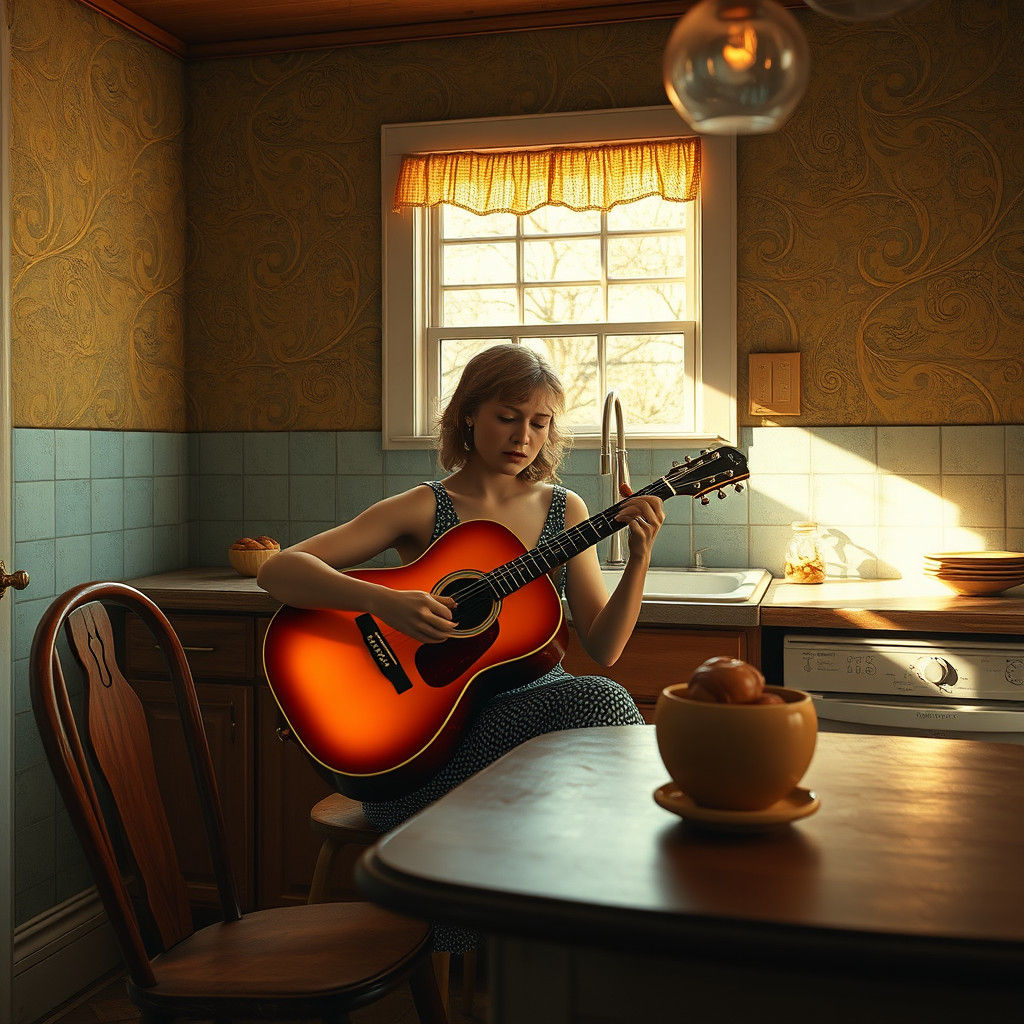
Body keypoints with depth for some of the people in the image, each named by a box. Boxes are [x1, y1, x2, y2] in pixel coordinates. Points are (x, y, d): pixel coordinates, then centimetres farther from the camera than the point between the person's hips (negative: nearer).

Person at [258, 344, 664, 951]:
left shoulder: (565, 510, 11)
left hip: (535, 698, 4)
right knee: (599, 704, -29)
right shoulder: (424, 510, -1)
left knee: (601, 700, -29)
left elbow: (603, 648, 6)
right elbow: (279, 571, -10)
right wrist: (384, 602, -26)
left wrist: (640, 558, -10)